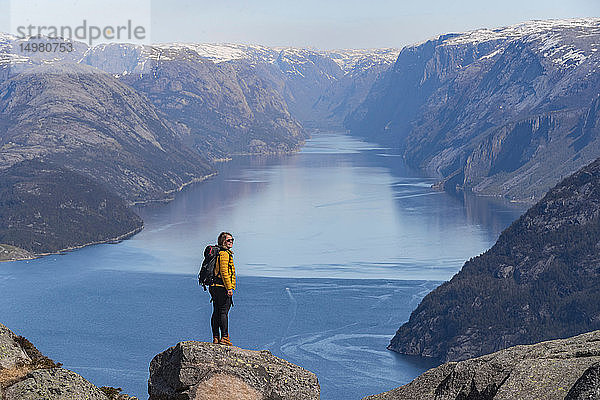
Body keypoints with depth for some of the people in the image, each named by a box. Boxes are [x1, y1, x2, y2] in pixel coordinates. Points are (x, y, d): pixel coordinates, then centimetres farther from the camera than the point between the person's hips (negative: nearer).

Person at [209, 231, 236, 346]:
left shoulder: (217, 253, 20)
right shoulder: (224, 253, -11)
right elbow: (224, 271, -19)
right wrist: (229, 288, -21)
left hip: (215, 287, 10)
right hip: (222, 287, -10)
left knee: (216, 312, 9)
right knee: (223, 312, -10)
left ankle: (216, 338, 12)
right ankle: (224, 337, -12)